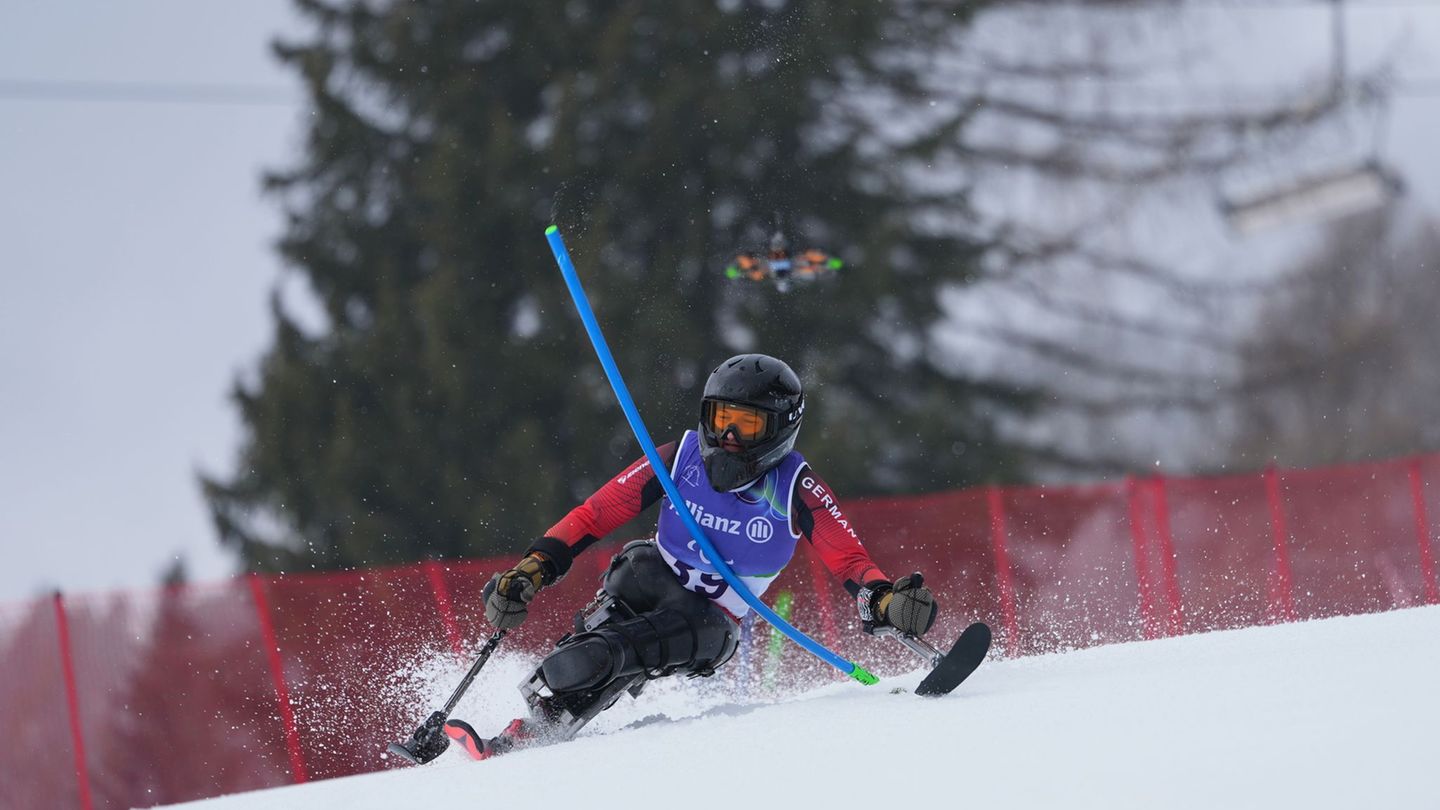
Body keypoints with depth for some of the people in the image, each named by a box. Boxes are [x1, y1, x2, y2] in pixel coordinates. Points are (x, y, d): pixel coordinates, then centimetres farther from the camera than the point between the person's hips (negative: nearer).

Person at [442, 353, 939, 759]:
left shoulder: (796, 489, -11)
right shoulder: (682, 459, -6)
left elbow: (850, 559, -14)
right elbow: (594, 515, -5)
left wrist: (884, 599, -37)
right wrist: (530, 572, -15)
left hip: (710, 625, -3)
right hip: (654, 577, 3)